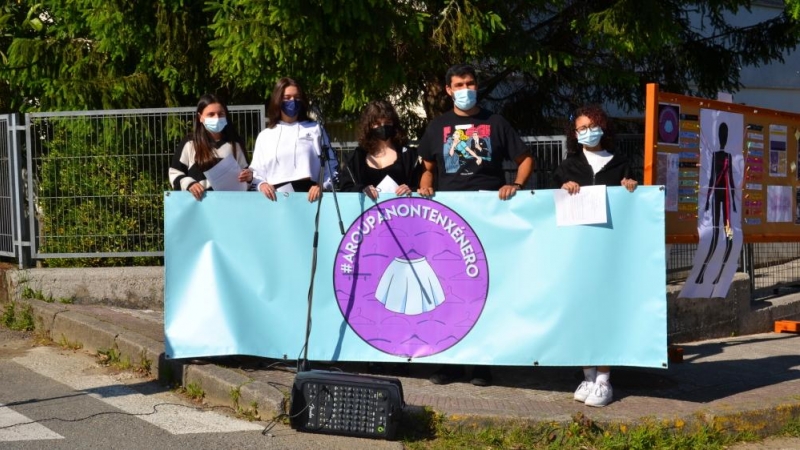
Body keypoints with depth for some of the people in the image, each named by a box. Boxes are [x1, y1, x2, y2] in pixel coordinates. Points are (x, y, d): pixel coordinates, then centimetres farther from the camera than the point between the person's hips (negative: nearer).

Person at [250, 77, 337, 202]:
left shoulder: (315, 129, 14)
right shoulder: (265, 135, 18)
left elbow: (329, 164, 8)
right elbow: (257, 170, 14)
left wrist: (321, 185, -10)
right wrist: (262, 184, -8)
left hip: (308, 194, -1)